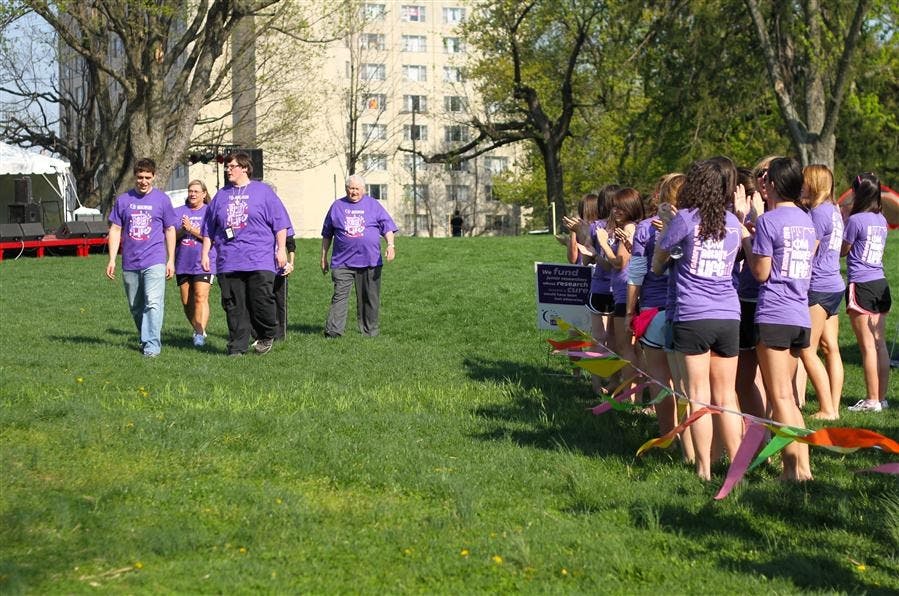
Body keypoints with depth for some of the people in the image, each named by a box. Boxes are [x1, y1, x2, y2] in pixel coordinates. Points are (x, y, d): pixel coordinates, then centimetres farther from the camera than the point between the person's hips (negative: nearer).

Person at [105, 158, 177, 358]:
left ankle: (153, 345, -19)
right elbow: (115, 230, 10)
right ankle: (145, 340, 29)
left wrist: (171, 260, 4)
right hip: (129, 264, 3)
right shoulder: (123, 200, 8)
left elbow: (170, 230, 8)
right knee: (136, 307, 12)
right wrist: (112, 260, 4)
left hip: (155, 261, -3)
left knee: (153, 303, -17)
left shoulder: (162, 199, 4)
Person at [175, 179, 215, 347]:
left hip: (203, 263, -4)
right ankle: (198, 330, 25)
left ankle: (200, 334, -18)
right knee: (186, 301, 9)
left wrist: (192, 229, -15)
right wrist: (182, 230, -13)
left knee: (201, 297, -15)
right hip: (183, 264, 4)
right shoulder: (179, 212, 11)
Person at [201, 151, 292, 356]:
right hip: (228, 262, 4)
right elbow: (208, 229, 20)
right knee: (234, 307, 2)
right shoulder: (221, 196, 16)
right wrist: (205, 253, 15)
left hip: (259, 261, -4)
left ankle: (267, 336, 14)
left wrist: (281, 249, -4)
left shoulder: (263, 191, 5)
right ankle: (237, 347, 7)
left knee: (262, 301, -9)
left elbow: (280, 223, 3)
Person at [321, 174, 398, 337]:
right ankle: (333, 330, -15)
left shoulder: (374, 205, 10)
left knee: (370, 298, 6)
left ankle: (369, 331, 15)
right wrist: (324, 258, 16)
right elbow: (327, 235, 17)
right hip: (342, 262, 0)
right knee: (339, 295, -10)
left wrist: (390, 244, -13)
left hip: (370, 261, 0)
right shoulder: (337, 206, 12)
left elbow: (387, 227, 5)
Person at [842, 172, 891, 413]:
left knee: (867, 346, -4)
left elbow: (842, 250, -2)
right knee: (880, 344, 9)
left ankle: (872, 400, -2)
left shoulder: (856, 220, -11)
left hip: (861, 285, -7)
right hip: (881, 283, 7)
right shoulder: (881, 220, 10)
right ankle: (881, 397, 12)